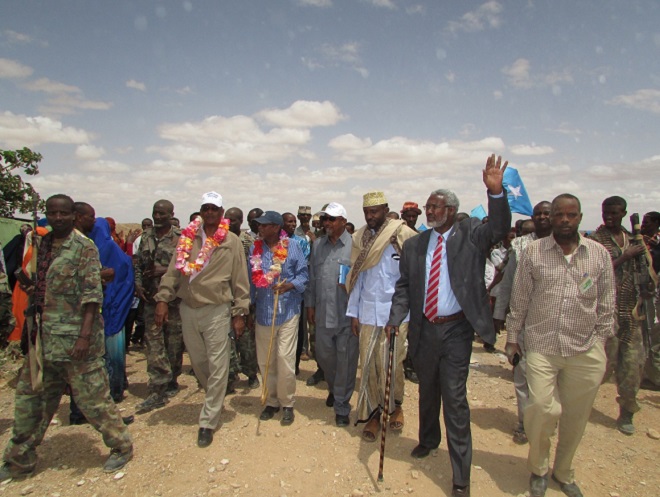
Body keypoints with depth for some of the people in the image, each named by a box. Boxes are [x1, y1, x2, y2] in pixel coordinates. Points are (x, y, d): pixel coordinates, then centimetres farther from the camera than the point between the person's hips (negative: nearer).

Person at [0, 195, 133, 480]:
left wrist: (85, 336, -21)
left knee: (91, 396, 2)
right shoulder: (41, 245, 11)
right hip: (42, 338, 7)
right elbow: (34, 287, 18)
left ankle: (121, 446, 20)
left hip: (73, 337, -7)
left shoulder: (84, 247, -10)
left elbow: (92, 294, -16)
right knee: (29, 397, 17)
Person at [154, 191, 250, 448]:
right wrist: (163, 299, 0)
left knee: (217, 366, 0)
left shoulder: (232, 242, -4)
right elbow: (173, 271, 7)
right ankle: (215, 400, 41)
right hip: (188, 309, 4)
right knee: (198, 362, 16)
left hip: (217, 310, -4)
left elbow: (240, 280, -3)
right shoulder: (188, 237, 5)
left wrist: (239, 312, -5)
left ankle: (208, 421, 13)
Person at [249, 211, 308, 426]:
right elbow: (251, 280, 12)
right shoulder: (255, 249, 7)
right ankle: (271, 401, 29)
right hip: (263, 313, 4)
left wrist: (289, 285, -21)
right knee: (265, 360, 10)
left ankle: (287, 403, 17)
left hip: (287, 312, -4)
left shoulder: (292, 247, -3)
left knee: (285, 358, -3)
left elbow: (304, 274, -2)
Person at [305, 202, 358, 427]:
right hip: (323, 313, 5)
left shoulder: (354, 245, -6)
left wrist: (351, 283, -22)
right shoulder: (318, 245, 11)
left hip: (347, 314, -5)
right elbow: (312, 277, 14)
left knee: (346, 360, 4)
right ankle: (334, 388, 45)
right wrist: (310, 304, 12)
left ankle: (341, 405, 20)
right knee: (324, 355, 17)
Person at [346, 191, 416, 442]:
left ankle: (395, 406, 31)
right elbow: (357, 277, 8)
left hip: (396, 311, -3)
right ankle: (373, 412, 24)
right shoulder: (359, 238, 6)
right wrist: (353, 312, 7)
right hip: (368, 312, 4)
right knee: (368, 364, 8)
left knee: (391, 364, 4)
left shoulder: (402, 235, -7)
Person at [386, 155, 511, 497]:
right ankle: (428, 440, 47)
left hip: (456, 330, -4)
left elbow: (499, 229, -22)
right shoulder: (414, 245, 3)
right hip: (423, 329, 4)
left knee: (455, 398, -1)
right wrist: (395, 318, -9)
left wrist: (496, 192, -36)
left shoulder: (470, 234, -4)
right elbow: (403, 287, 4)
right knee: (427, 391, 21)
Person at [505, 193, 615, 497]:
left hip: (585, 350, 2)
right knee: (542, 407, -11)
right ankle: (538, 469, 19)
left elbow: (606, 304, 10)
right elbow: (519, 300, 4)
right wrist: (512, 338, 5)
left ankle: (563, 472, 37)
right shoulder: (533, 252, 0)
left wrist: (599, 343, 9)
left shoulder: (599, 254, 3)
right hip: (541, 346, -2)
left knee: (576, 417, 12)